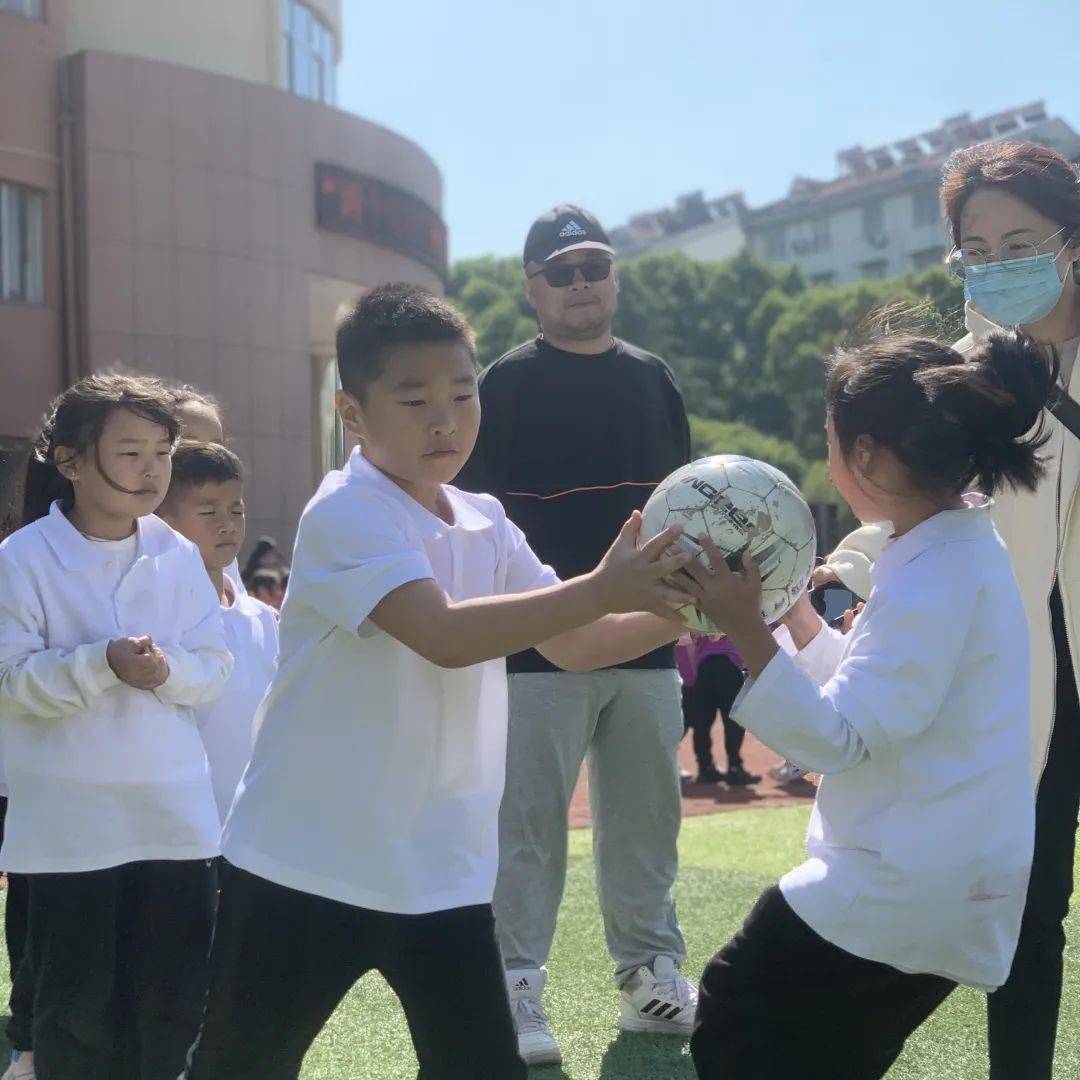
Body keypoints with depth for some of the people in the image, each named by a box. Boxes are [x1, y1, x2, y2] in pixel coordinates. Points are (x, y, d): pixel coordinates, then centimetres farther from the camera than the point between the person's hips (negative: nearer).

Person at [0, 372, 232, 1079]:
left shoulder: (178, 557, 2)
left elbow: (215, 668, 2)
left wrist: (167, 668, -19)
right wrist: (102, 665, -25)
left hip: (172, 811, 3)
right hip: (68, 822, -3)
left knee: (173, 996, 12)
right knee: (77, 1001, 8)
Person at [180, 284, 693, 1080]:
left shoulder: (486, 524, 5)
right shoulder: (344, 514, -18)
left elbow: (570, 644, 6)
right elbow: (444, 635, -31)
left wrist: (678, 612, -10)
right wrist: (601, 590, -35)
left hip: (445, 870, 5)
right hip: (308, 864, -5)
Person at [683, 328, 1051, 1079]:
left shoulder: (935, 581, -24)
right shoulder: (959, 551, 9)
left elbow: (838, 739, -25)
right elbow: (880, 694, 16)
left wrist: (746, 631, -28)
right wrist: (797, 615, 10)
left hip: (901, 889, -10)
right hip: (934, 877, 10)